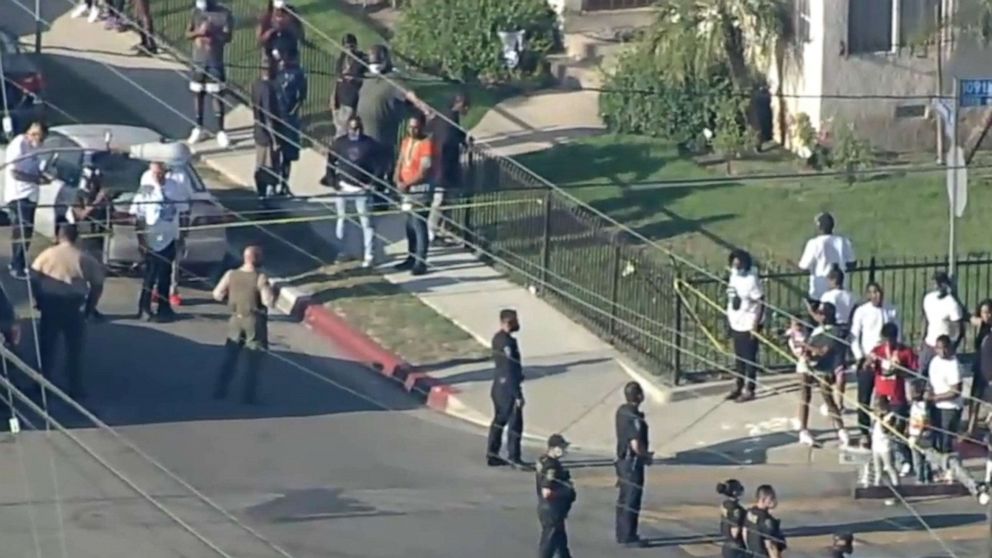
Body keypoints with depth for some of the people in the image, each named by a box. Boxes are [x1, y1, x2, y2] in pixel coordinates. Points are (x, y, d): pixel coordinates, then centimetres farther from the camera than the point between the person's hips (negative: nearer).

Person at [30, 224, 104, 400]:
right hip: (74, 306, 0)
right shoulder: (83, 258, 2)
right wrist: (89, 306, 9)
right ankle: (75, 389, 11)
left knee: (46, 347, 14)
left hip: (50, 304, 0)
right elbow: (97, 283, -1)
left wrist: (38, 299, 4)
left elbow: (33, 276, -7)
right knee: (74, 349, 10)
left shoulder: (48, 253, 1)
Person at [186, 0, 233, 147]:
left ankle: (220, 131, 3)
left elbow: (228, 37, -13)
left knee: (217, 95, -3)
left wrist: (213, 34, -30)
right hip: (198, 60, 4)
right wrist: (198, 32, -20)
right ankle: (198, 127, 24)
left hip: (215, 62, -4)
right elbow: (188, 34, 2)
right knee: (198, 93, 11)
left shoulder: (224, 14, -10)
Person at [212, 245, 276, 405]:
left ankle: (219, 391, 16)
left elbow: (217, 295, 1)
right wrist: (274, 292, -4)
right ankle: (248, 396, 9)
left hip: (236, 320, 4)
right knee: (254, 361, 9)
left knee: (229, 358, 16)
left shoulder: (231, 275, -6)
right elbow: (268, 301, -23)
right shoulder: (260, 278, -19)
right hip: (255, 322, -4)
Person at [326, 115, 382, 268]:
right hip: (343, 187, 2)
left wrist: (372, 183, -8)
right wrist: (333, 182, -3)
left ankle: (369, 255, -4)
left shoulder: (370, 144, -2)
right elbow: (330, 163, 8)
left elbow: (378, 165, 2)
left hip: (362, 188, -2)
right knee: (341, 220, 9)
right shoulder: (339, 143, 1)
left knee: (366, 221, -6)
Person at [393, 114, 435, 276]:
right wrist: (397, 180, -8)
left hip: (420, 189, -8)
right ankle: (411, 258, 25)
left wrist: (407, 184, -19)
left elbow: (424, 172, -19)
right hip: (406, 188, 8)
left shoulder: (427, 144, -15)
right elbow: (400, 162, 11)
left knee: (419, 225, -8)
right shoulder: (406, 141, 10)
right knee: (410, 225, 14)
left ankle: (421, 262, -7)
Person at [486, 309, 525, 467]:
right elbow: (510, 371, -24)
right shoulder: (507, 342, -23)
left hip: (499, 387, 10)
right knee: (515, 423, 0)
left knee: (499, 420, 17)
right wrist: (518, 395, -22)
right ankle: (513, 457, 5)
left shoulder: (498, 338, 8)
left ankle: (492, 455, 22)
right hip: (508, 389, -10)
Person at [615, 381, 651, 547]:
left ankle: (622, 534, 26)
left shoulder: (621, 411, 3)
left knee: (624, 500, 17)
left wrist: (644, 453, 16)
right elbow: (636, 445, -29)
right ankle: (629, 537, 5)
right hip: (633, 463, -9)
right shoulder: (635, 419, -25)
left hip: (623, 459, 9)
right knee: (632, 502, 0)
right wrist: (647, 455, -10)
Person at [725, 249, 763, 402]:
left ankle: (749, 390, 14)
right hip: (736, 324, 8)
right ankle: (738, 387, 31)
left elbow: (761, 303, -19)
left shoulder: (751, 280, -21)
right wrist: (729, 318, 15)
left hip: (748, 325, -8)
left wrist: (755, 325, -19)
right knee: (738, 358, 19)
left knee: (749, 359, 4)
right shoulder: (733, 276, 2)